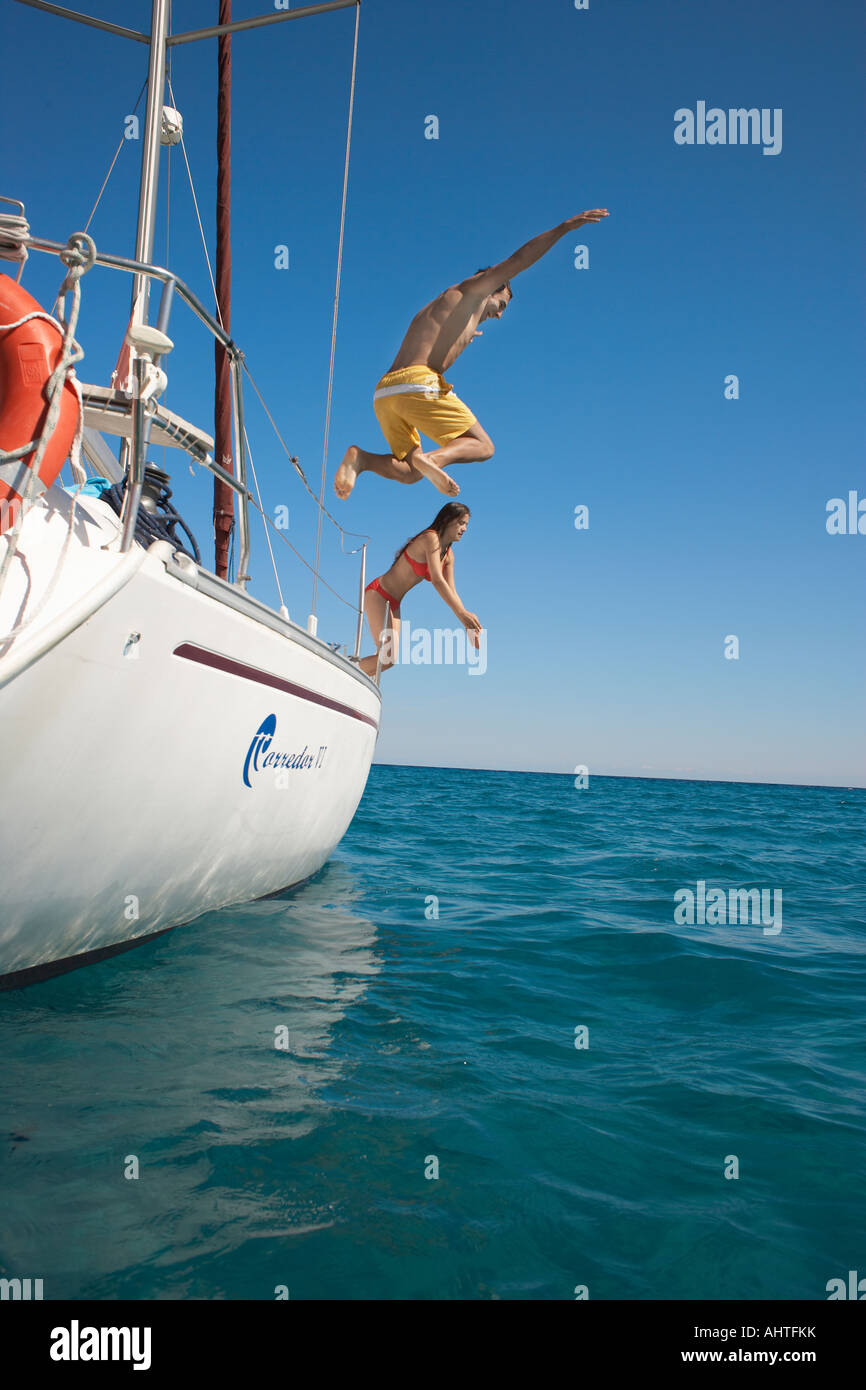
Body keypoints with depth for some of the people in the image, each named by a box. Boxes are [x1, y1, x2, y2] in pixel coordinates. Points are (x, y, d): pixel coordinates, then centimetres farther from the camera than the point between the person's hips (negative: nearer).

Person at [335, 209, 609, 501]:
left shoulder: (441, 309, 35)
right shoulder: (470, 291, 11)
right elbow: (519, 260, 3)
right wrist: (564, 227, 8)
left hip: (384, 392, 8)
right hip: (416, 383, -8)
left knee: (409, 472, 13)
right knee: (482, 446, 0)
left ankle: (360, 458, -12)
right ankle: (433, 458, -30)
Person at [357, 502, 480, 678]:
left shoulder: (448, 556, 9)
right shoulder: (430, 538, -18)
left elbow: (451, 592, 9)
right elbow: (437, 581, -27)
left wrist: (468, 625, 0)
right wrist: (462, 614, -32)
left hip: (394, 604, 9)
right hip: (378, 594, -9)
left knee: (389, 659, 3)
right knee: (388, 657, -20)